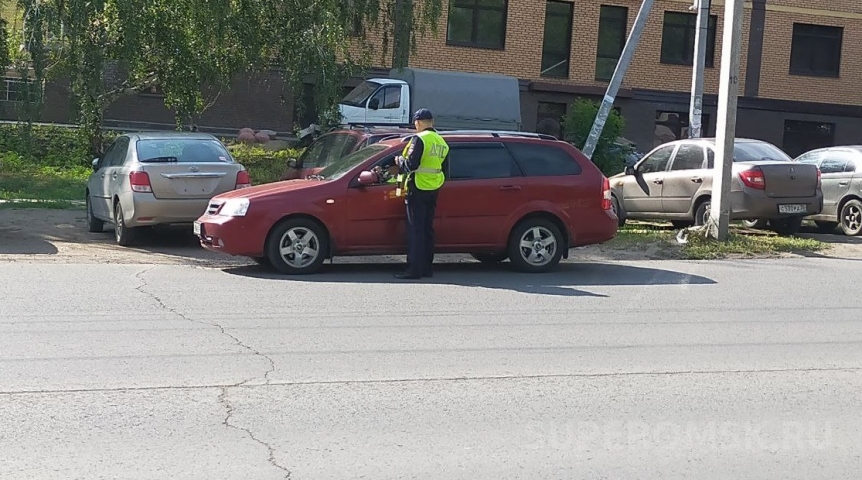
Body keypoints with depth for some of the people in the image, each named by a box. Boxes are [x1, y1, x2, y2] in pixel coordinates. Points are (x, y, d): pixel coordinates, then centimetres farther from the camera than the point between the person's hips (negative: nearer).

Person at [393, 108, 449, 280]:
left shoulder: (419, 139, -12)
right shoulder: (442, 142, 13)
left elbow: (411, 164, -18)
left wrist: (399, 160, 0)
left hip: (418, 189, -8)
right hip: (434, 189, 8)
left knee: (415, 230, -5)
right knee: (427, 229, 13)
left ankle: (414, 269, -5)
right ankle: (427, 268, 15)